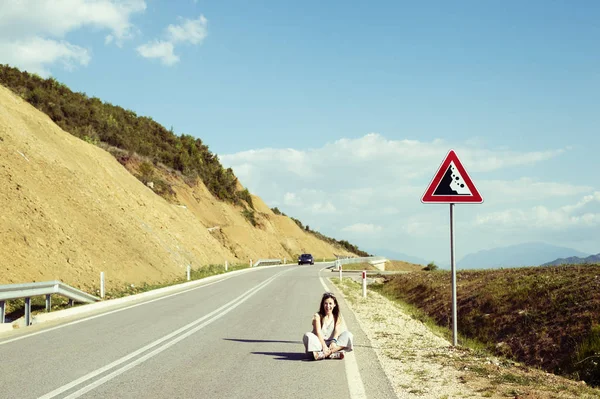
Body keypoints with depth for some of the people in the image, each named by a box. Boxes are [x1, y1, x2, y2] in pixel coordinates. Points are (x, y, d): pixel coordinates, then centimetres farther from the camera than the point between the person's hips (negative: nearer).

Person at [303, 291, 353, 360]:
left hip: (331, 344, 2)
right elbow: (318, 332, -13)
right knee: (307, 336, -29)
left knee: (348, 334, -20)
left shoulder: (337, 316, 8)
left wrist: (334, 341, -29)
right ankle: (334, 354, -47)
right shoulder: (318, 316, 0)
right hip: (320, 343, -2)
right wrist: (324, 346, -27)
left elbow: (337, 330, -8)